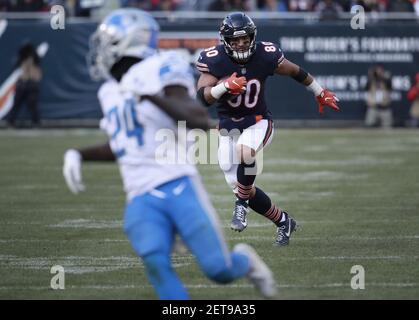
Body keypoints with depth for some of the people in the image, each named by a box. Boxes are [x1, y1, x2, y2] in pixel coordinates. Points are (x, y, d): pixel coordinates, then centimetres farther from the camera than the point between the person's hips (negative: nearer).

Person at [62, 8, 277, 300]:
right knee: (156, 265, -22)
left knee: (219, 269, -8)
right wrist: (78, 154, 21)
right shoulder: (111, 92, 18)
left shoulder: (158, 73, -5)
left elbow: (201, 121, -17)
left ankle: (244, 260, 27)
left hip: (179, 188, -5)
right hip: (141, 199, 5)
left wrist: (153, 97, -24)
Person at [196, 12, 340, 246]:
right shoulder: (214, 59, -15)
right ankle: (283, 221, 21)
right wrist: (225, 86, -40)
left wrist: (320, 93, 17)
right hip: (229, 127, 2)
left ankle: (242, 203, -15)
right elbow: (203, 97, -22)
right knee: (241, 188, 1)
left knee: (245, 151, -37)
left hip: (258, 122, -2)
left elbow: (296, 72, 5)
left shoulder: (265, 56, -13)